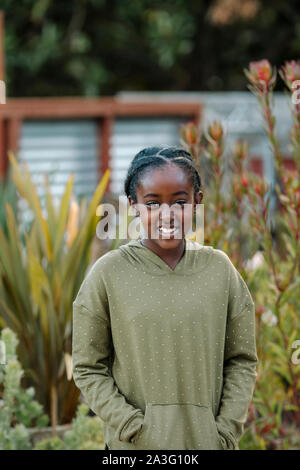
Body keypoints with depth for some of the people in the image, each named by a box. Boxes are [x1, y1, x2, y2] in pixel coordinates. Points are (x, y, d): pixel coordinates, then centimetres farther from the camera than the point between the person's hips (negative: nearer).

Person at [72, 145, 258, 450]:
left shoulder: (219, 268, 1)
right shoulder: (108, 273, -5)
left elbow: (242, 360, 4)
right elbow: (88, 368, -3)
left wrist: (226, 433, -5)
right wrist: (135, 431, -11)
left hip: (208, 439, 2)